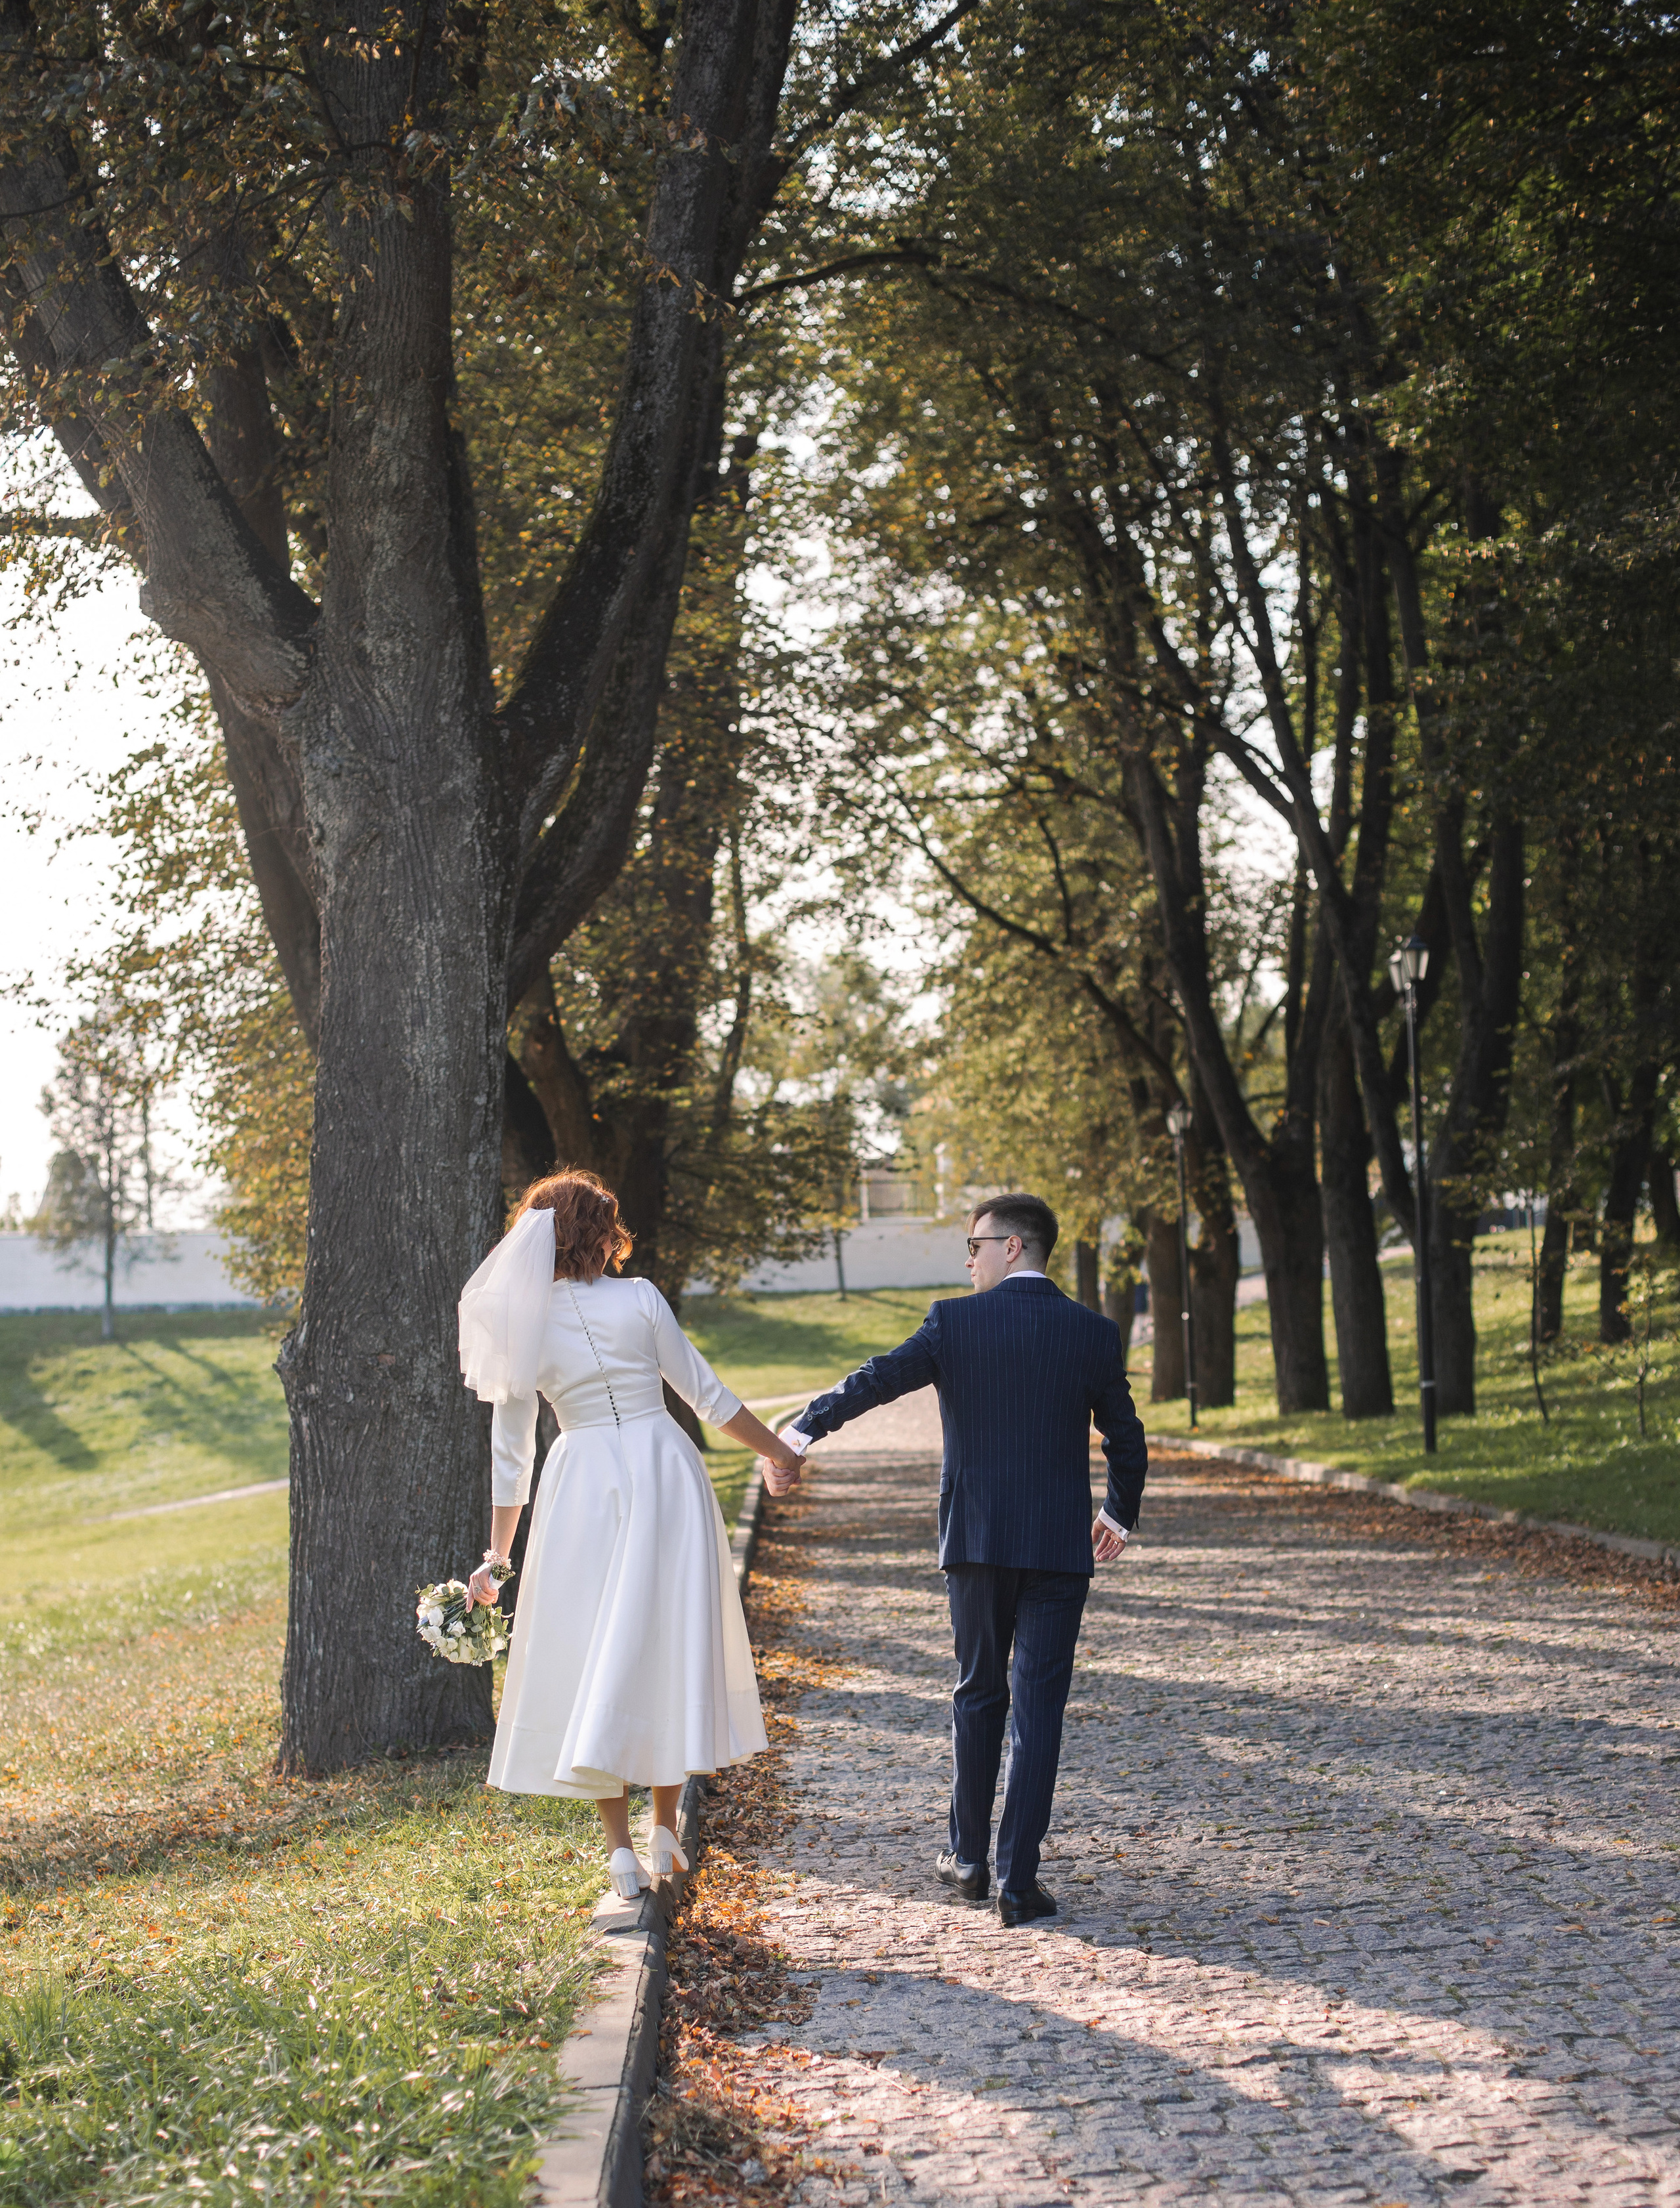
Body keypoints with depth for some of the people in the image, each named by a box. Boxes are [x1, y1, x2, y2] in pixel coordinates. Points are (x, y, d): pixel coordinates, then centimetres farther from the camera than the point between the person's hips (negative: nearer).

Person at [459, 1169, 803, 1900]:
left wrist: (497, 1552, 11)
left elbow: (510, 1451, 4)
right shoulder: (638, 1300, -4)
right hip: (664, 1470, -1)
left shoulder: (522, 1326, 1)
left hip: (582, 1482, 1)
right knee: (671, 1645, 10)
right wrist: (775, 1450, 16)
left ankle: (621, 1850, 2)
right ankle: (665, 1832, 14)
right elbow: (705, 1393, 2)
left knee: (588, 1656, 7)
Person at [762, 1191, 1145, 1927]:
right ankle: (1017, 1880, 1)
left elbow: (878, 1379, -6)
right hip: (1060, 1546, 0)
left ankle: (970, 1860, 25)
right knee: (1038, 1707, 2)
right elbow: (1127, 1441, 8)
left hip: (976, 1538, 0)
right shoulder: (1094, 1334, 0)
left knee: (977, 1694, 17)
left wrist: (802, 1429, 4)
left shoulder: (954, 1322, -6)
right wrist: (1120, 1516, 24)